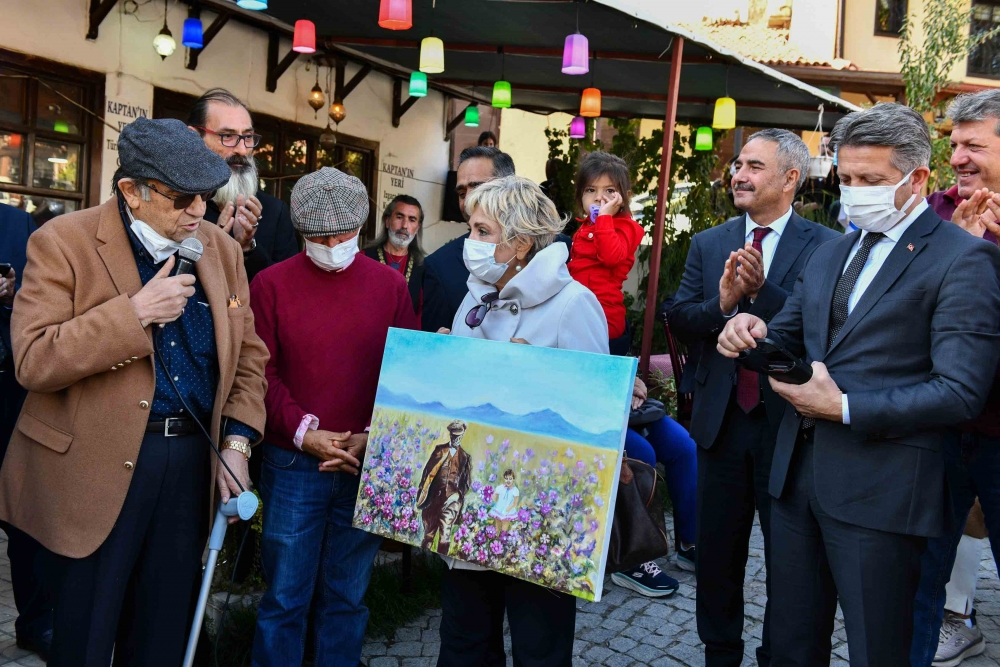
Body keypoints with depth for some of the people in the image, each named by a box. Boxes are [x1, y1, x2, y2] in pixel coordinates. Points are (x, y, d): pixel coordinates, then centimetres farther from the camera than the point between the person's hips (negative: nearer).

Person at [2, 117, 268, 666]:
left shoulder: (221, 249, 6)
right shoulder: (64, 243, -9)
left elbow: (247, 355, 9)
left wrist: (235, 443, -1)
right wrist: (135, 311, -22)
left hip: (193, 461, 4)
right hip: (97, 466, -4)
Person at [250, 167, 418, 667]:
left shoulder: (390, 284, 3)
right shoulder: (272, 284, -1)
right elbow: (261, 372, -3)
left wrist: (373, 437, -9)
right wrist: (304, 432, -14)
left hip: (368, 465, 1)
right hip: (293, 466, -1)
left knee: (347, 597, 14)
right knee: (284, 597, 8)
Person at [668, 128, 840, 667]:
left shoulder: (825, 247, -7)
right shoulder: (708, 244, 6)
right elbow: (677, 320, -1)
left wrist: (761, 291, -28)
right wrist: (721, 303, -20)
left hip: (788, 420, -3)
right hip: (722, 420, 4)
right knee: (716, 549, 17)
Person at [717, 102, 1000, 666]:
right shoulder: (830, 255, 15)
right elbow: (791, 336, 17)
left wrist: (846, 408, -19)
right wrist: (755, 332, -6)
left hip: (880, 489, -6)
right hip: (798, 472, 7)